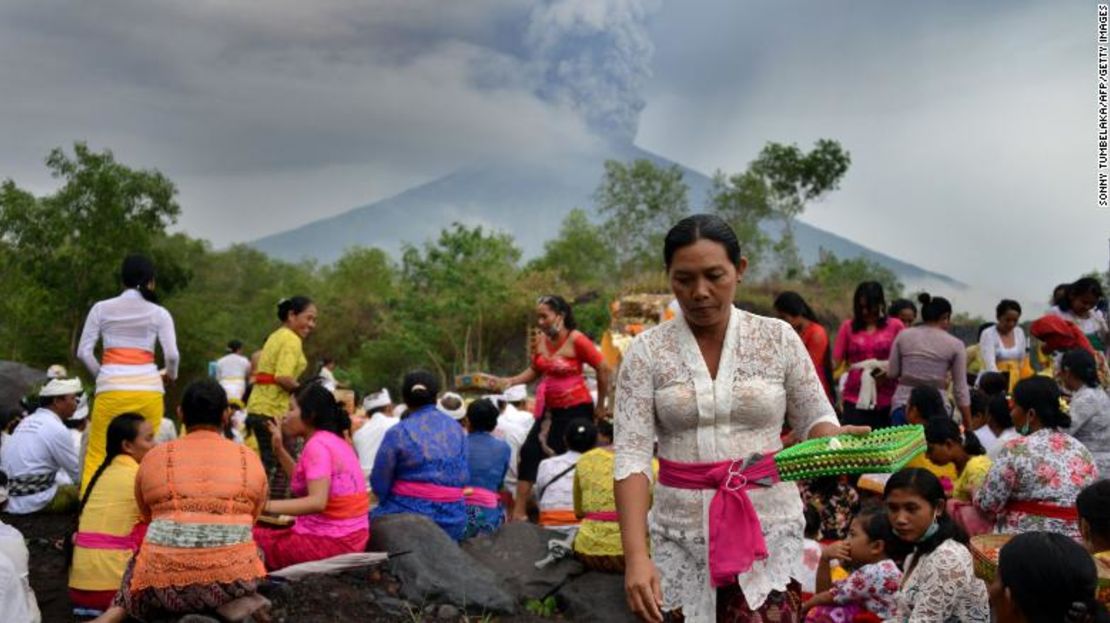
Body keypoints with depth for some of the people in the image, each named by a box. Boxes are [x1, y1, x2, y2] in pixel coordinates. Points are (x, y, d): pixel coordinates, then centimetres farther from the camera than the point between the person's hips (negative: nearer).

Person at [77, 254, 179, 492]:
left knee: (97, 454, 4)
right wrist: (170, 376, 17)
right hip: (148, 388, 0)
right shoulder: (159, 313, 5)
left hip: (112, 389, 0)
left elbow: (83, 352, 4)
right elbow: (172, 355, -2)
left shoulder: (101, 308, 8)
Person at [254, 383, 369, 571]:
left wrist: (267, 505, -26)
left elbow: (317, 501, -24)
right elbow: (304, 481, 20)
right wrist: (279, 449, 17)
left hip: (329, 542, -10)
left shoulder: (317, 445, -15)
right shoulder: (335, 441, 14)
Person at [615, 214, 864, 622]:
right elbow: (631, 456, -9)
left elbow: (815, 422, 7)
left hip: (769, 528, 0)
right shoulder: (646, 351, -3)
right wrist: (636, 555, -19)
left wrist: (838, 439, -17)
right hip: (682, 531, 1)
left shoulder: (779, 339, -1)